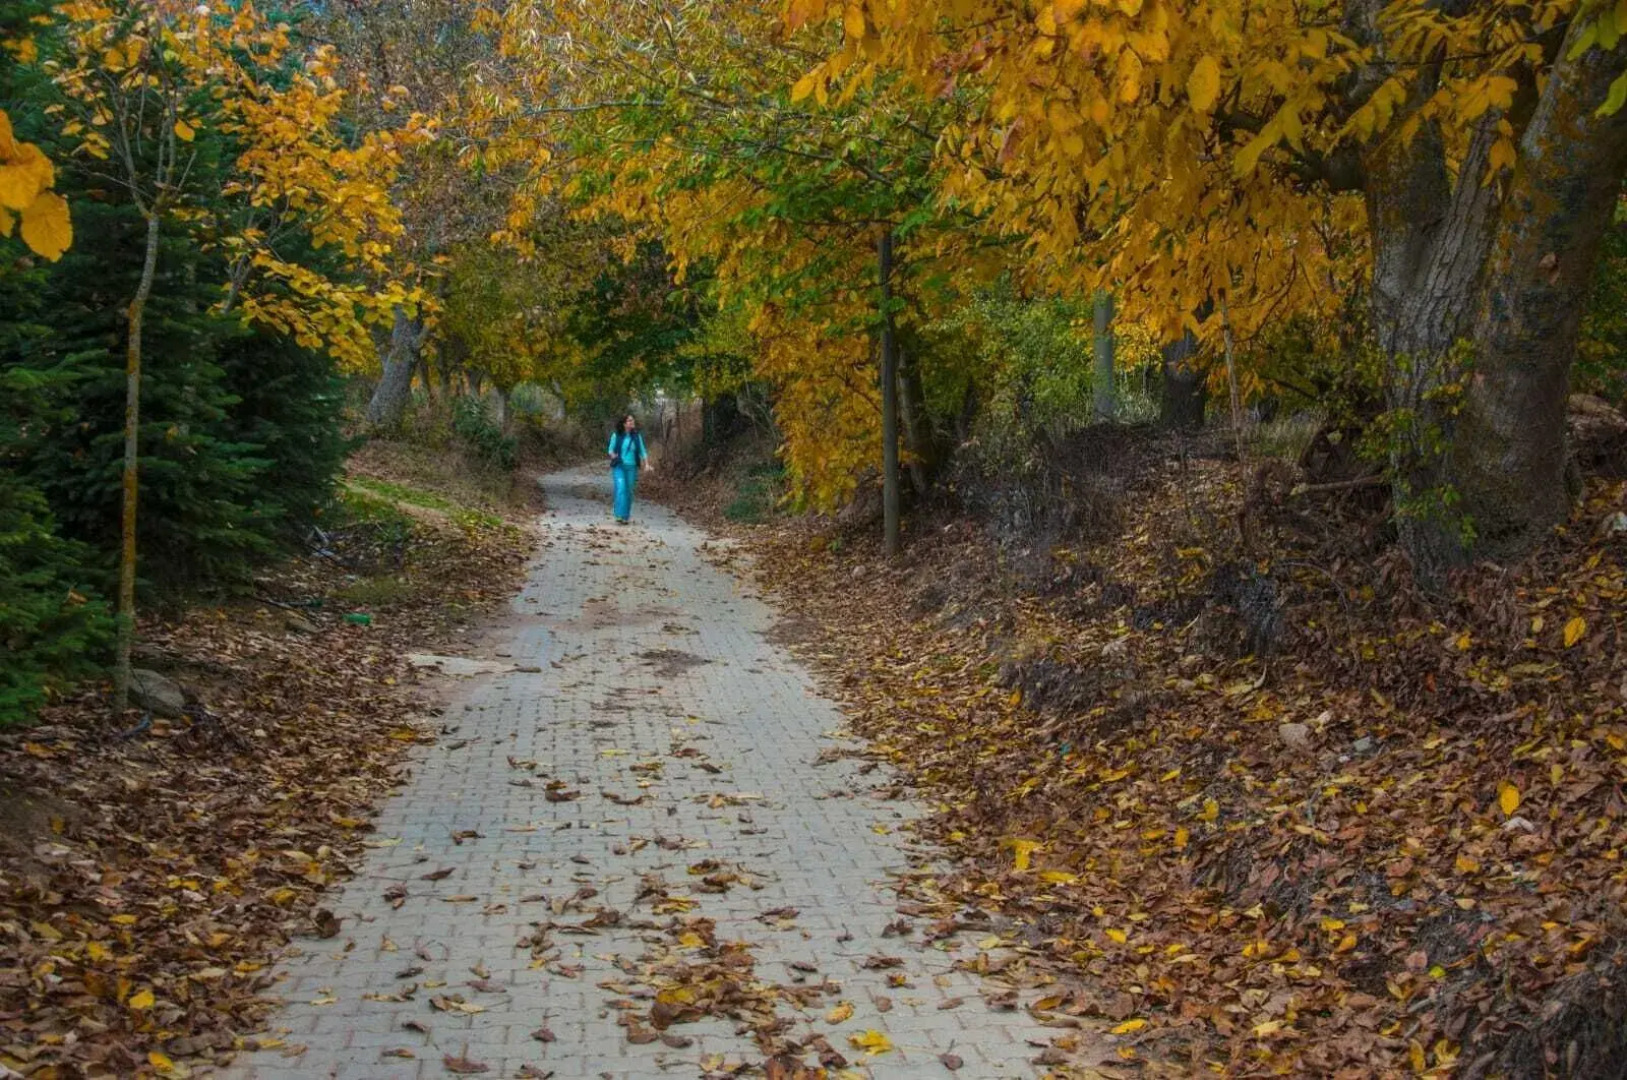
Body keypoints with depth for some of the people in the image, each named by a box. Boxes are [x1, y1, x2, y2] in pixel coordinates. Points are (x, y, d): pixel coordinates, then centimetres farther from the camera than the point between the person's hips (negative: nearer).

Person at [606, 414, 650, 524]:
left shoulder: (637, 436, 2)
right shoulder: (616, 435, -4)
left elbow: (642, 451, 5)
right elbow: (611, 449, 4)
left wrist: (647, 465, -7)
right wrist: (613, 456, -17)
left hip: (632, 468, 3)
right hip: (619, 467, -3)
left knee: (629, 492, 7)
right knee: (621, 489, -18)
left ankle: (626, 516, 20)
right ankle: (620, 516, -20)